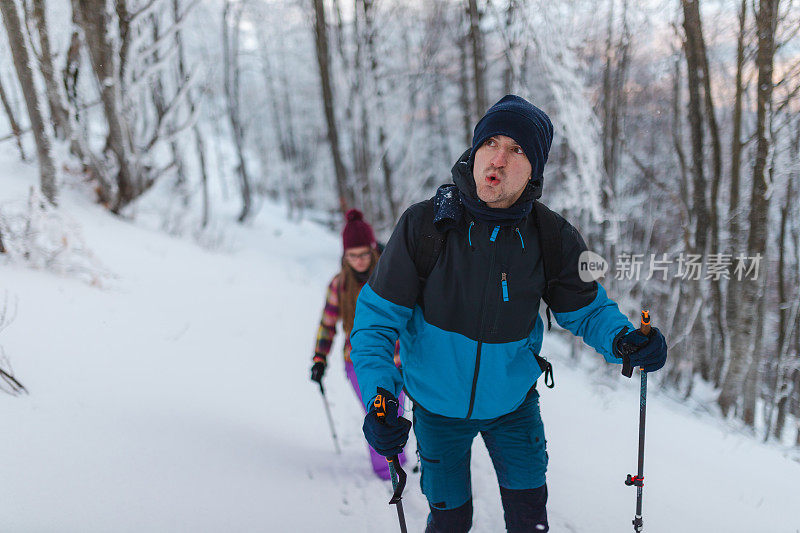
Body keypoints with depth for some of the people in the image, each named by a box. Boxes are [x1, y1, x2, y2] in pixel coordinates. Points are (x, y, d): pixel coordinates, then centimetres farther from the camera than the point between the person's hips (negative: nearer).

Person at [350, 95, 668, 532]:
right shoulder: (424, 225, -22)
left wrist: (622, 340, -25)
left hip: (512, 400, 1)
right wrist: (378, 395, -29)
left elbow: (586, 309, -2)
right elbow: (377, 316, -15)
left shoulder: (553, 239, -16)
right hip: (437, 402, -1)